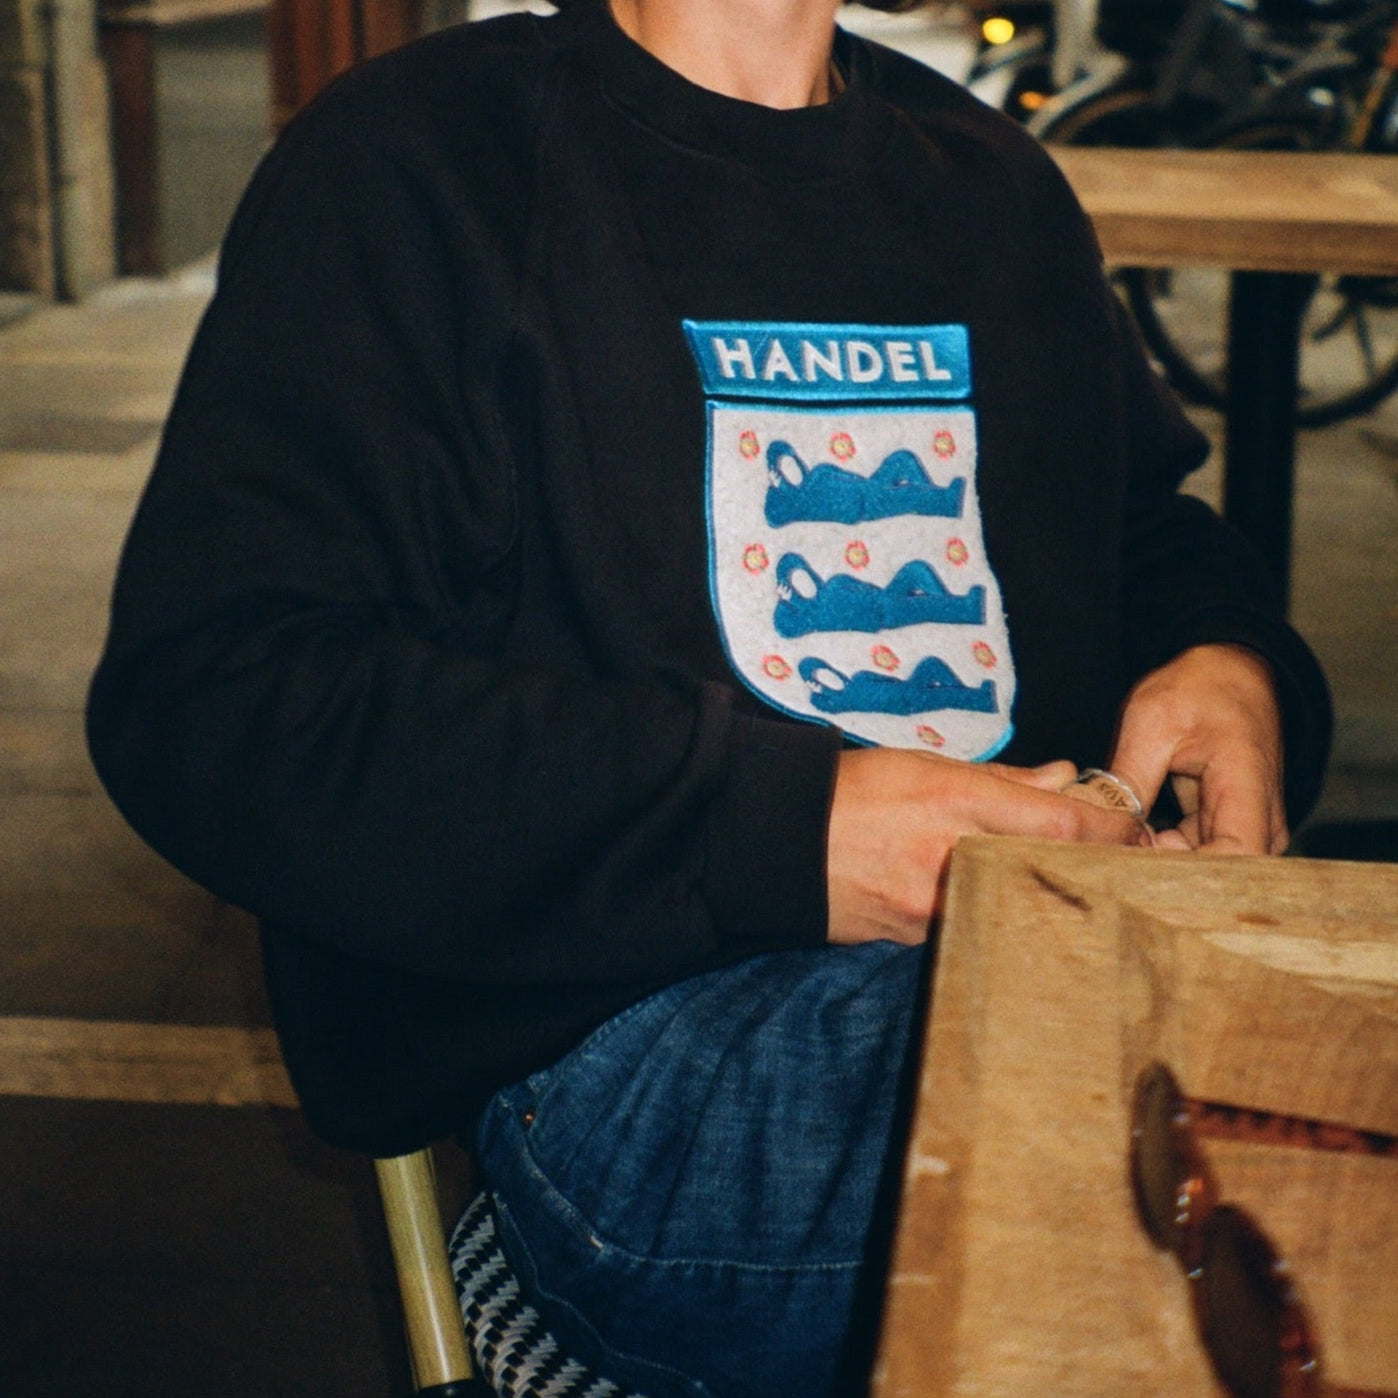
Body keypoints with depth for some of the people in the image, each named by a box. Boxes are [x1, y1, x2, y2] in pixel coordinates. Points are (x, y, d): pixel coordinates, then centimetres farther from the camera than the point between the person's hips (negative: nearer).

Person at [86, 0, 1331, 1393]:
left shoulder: (997, 182, 24)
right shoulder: (412, 159, 2)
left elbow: (1150, 533, 33)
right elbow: (204, 696, -9)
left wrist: (1230, 663, 4)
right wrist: (778, 827, -18)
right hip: (622, 1033, -7)